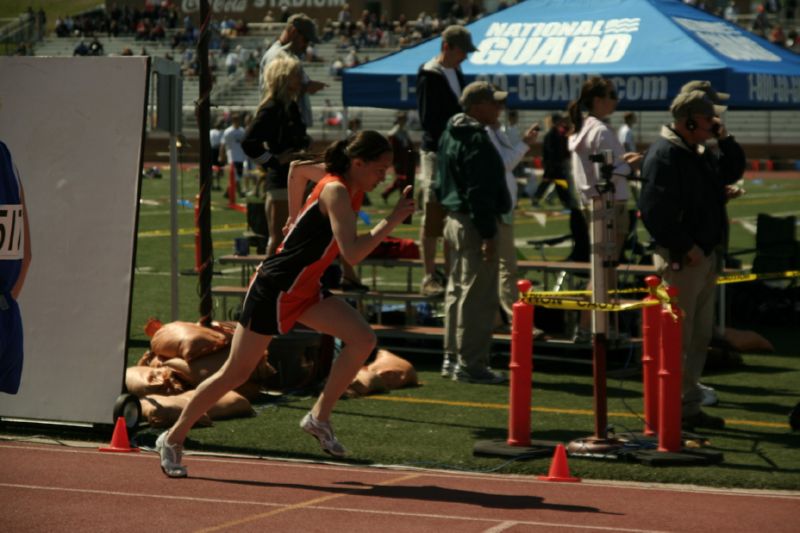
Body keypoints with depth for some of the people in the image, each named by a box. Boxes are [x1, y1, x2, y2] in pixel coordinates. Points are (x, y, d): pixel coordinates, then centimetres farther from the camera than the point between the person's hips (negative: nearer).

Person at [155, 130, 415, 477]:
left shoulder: (347, 187, 4)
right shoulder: (336, 191, -23)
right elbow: (352, 253, -34)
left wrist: (299, 222, 25)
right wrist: (391, 222, -29)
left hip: (304, 291, 9)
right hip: (274, 289, -9)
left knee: (363, 339, -7)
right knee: (236, 373, -1)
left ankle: (320, 416, 3)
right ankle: (173, 439, 13)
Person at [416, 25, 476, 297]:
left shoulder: (456, 74, 14)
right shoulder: (429, 75, -11)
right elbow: (429, 120, -16)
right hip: (436, 153, -8)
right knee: (433, 218, -3)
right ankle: (429, 278, 1)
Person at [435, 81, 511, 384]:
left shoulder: (451, 134, 14)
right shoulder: (477, 140, -18)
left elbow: (441, 183, 21)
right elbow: (480, 191, -22)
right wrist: (488, 234, -21)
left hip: (454, 219, 11)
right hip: (474, 223, -11)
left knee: (457, 291, 17)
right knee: (478, 297, -7)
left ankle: (452, 358, 25)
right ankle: (471, 365, -6)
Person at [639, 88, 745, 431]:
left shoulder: (698, 153, 16)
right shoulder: (664, 155, -15)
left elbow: (733, 170, 25)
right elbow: (655, 213, -22)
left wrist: (724, 139, 9)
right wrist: (686, 246, -22)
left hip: (705, 256, 10)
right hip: (679, 259, -10)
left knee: (700, 336, 15)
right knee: (677, 338, -6)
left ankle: (689, 406, 24)